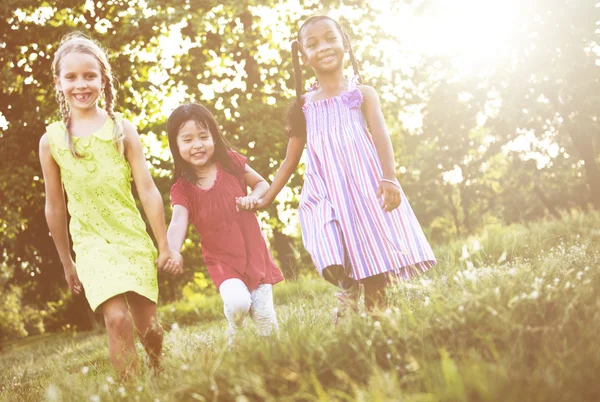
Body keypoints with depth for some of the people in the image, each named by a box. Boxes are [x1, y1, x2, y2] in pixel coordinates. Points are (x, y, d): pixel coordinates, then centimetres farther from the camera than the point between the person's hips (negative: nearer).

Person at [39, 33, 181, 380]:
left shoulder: (122, 128, -1)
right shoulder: (51, 140, -1)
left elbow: (147, 189, -1)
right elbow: (55, 206, 7)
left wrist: (165, 245, -2)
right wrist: (67, 263, 12)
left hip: (134, 239, 1)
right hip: (92, 243, -1)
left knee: (149, 327, 7)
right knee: (118, 319, -19)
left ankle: (159, 377, 36)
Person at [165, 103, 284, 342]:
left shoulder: (230, 162, -5)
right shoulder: (182, 189, -8)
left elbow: (262, 184, 10)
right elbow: (178, 223, -24)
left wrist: (254, 198, -13)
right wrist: (171, 253, -43)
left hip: (255, 255, 1)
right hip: (223, 262, -1)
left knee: (266, 321, -3)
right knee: (237, 303, -26)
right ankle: (234, 332, 9)